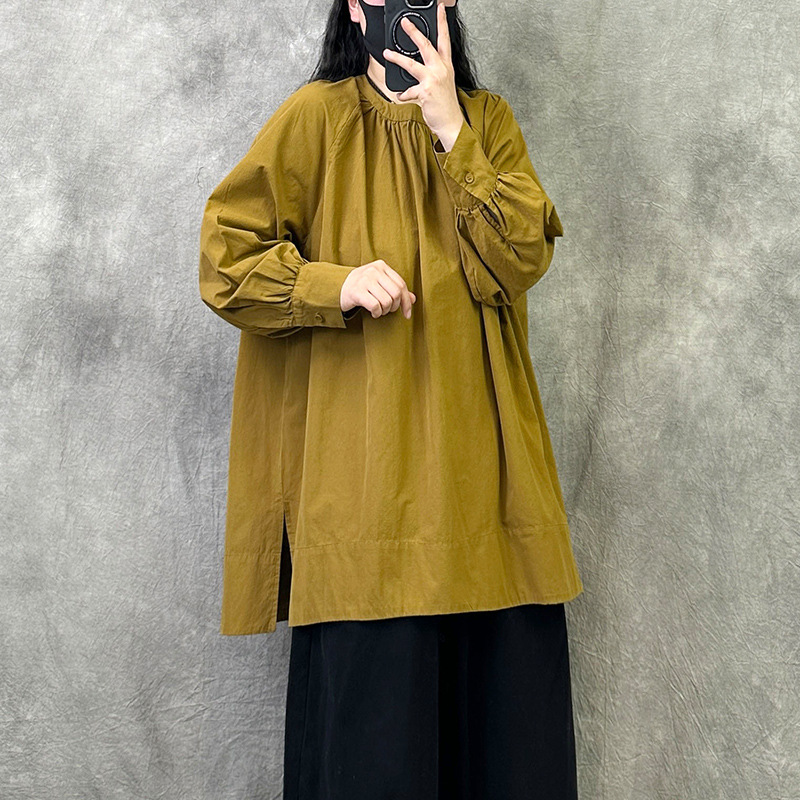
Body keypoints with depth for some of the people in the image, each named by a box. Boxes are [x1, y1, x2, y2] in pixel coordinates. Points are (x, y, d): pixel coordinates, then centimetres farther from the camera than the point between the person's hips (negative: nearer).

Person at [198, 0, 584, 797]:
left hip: (479, 458, 3)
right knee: (371, 688, 0)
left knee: (506, 688, 5)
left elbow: (521, 260, -2)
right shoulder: (316, 117, 4)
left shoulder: (486, 119, 12)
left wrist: (450, 130, -9)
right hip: (361, 456, -2)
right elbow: (224, 256, 0)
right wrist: (336, 284, -15)